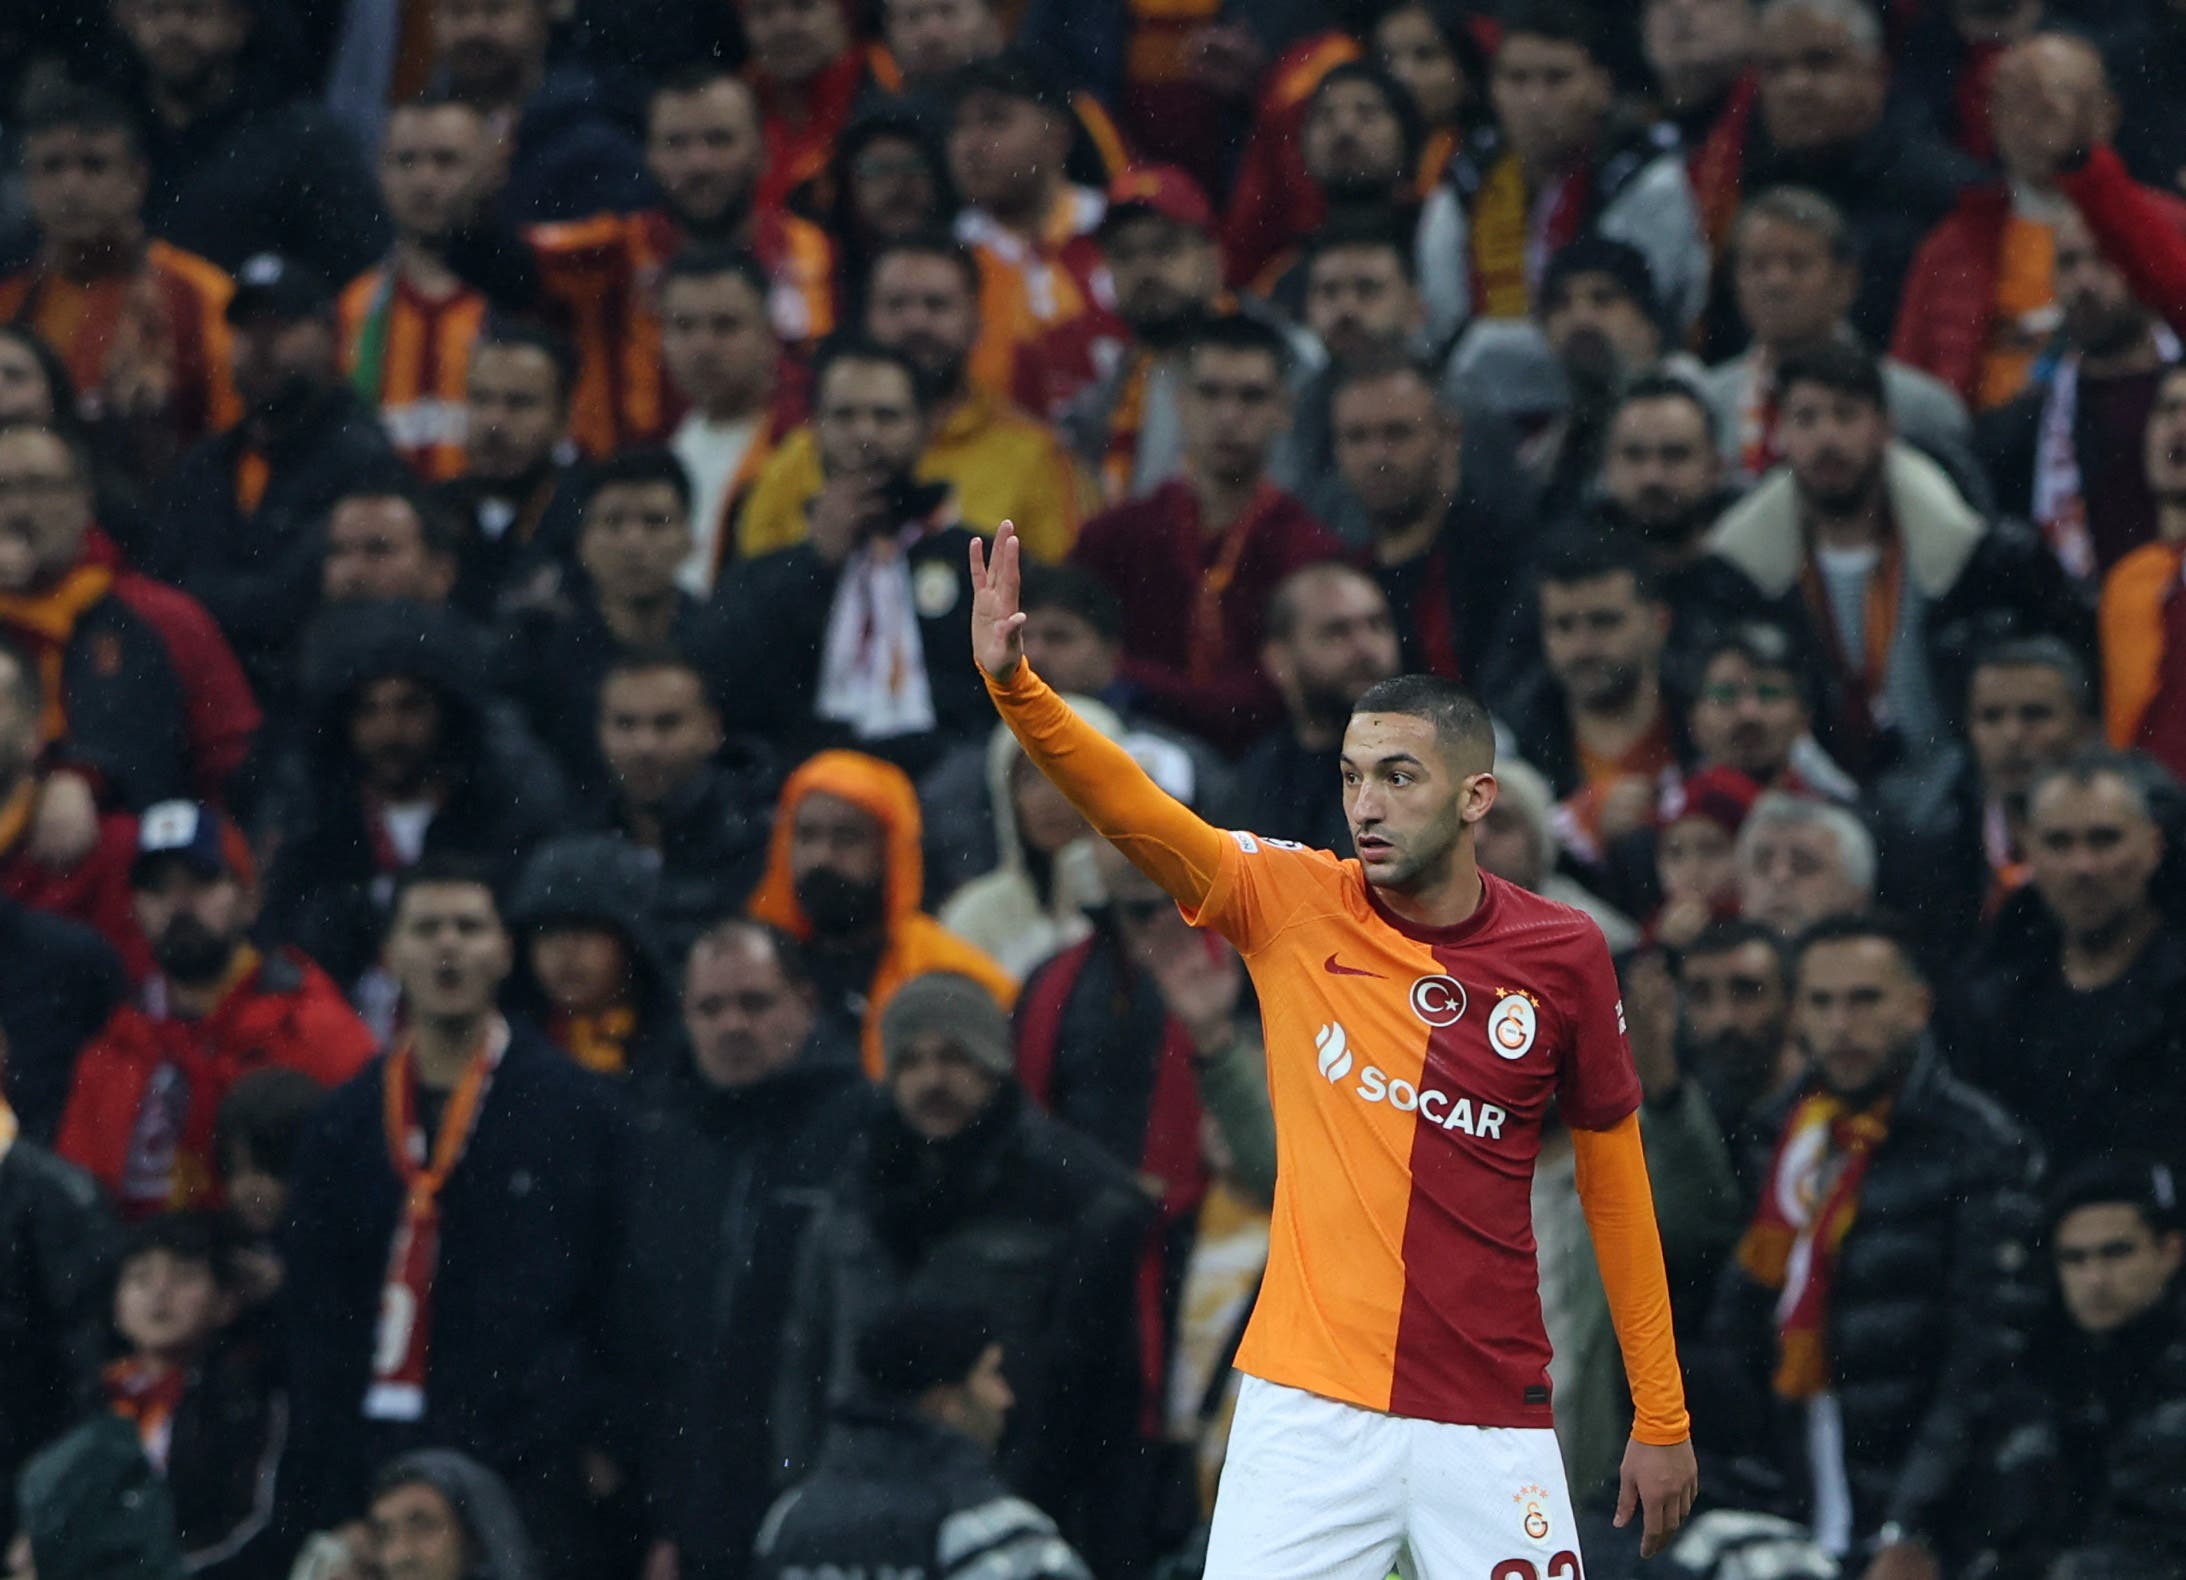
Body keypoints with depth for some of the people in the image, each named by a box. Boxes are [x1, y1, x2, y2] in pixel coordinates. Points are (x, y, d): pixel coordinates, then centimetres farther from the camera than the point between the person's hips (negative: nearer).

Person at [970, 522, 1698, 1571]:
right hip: (1307, 1410, 0)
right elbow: (1133, 812, -13)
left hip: (1490, 1425, 0)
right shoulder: (1293, 905, 0)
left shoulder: (1563, 954, 1)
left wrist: (1661, 1416, 11)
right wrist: (1014, 685, -30)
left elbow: (1612, 1177, 9)